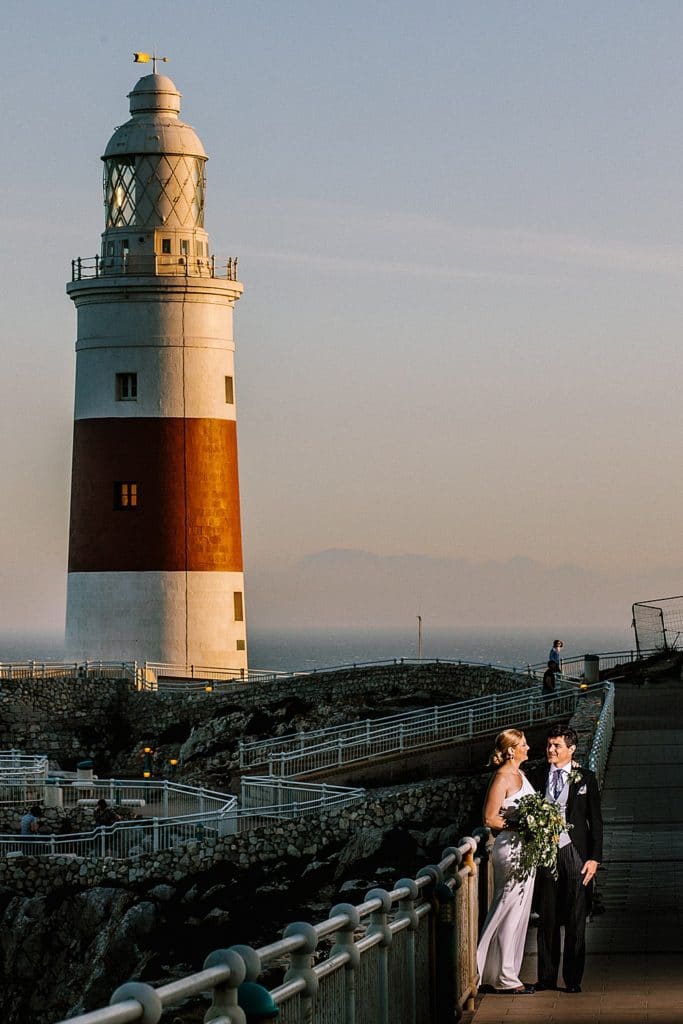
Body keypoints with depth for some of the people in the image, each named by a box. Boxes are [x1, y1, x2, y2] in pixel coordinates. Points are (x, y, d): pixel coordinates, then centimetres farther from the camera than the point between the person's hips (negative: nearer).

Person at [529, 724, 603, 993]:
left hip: (575, 854, -1)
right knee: (547, 919, 5)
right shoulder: (537, 777, 6)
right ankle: (547, 977, 13)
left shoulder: (585, 778, 2)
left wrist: (594, 858, -4)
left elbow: (595, 821, 3)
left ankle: (573, 978, 10)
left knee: (575, 921, 3)